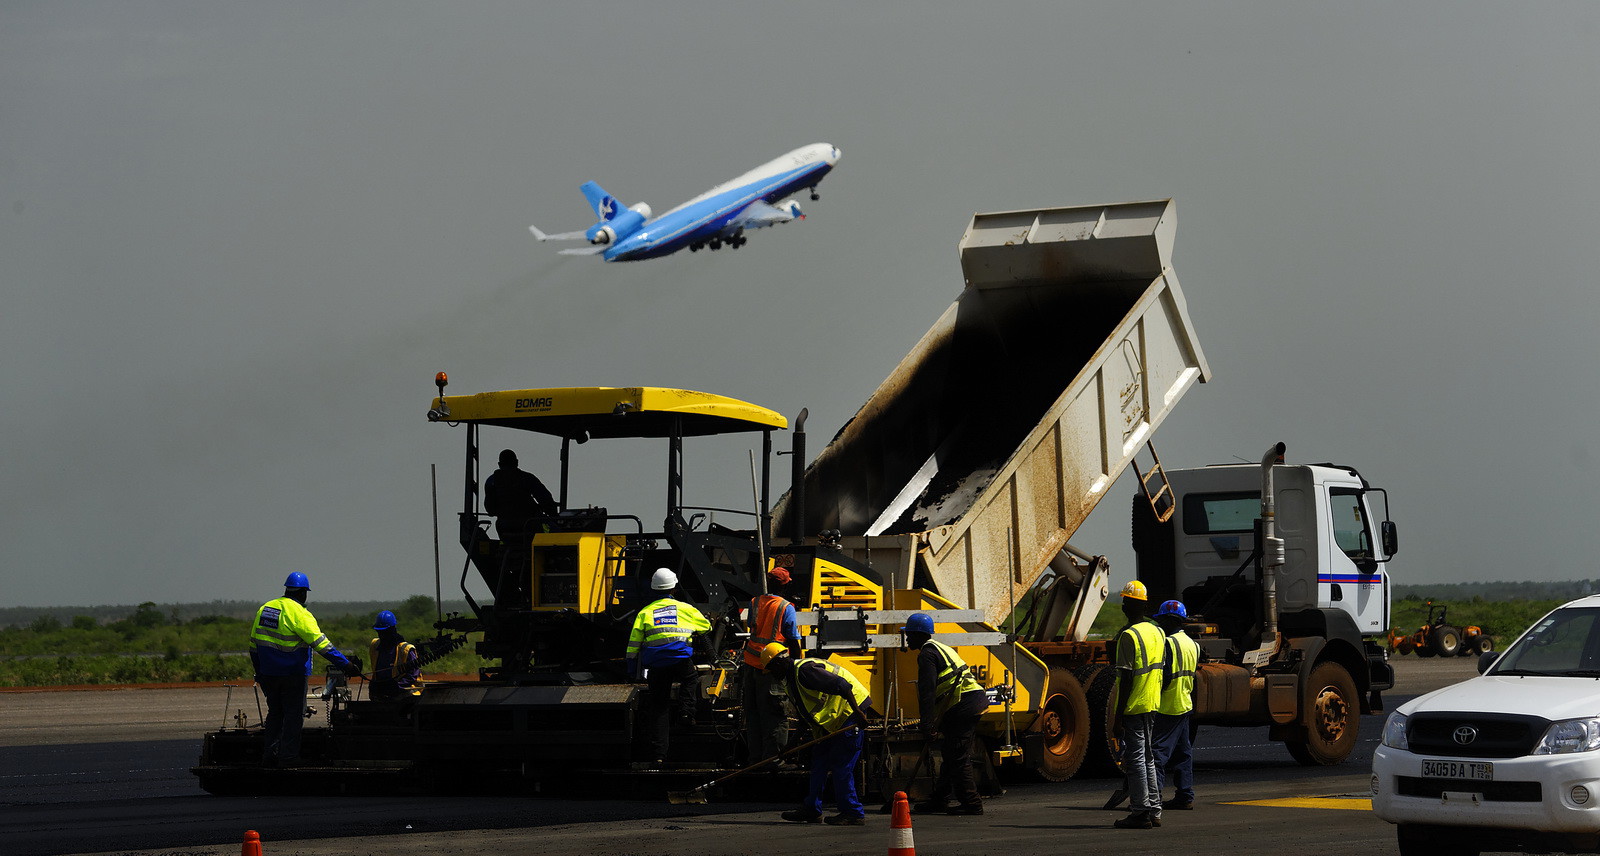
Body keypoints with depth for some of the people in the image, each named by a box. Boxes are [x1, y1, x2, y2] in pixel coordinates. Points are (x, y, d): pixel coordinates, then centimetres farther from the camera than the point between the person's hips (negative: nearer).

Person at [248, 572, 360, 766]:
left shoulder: (265, 609, 7)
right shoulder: (299, 614, -15)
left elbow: (254, 642, 13)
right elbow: (320, 643, -20)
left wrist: (259, 670, 23)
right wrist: (345, 664, -18)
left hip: (268, 673, 7)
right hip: (292, 675, -7)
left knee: (275, 712, 18)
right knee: (294, 715, 1)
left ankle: (269, 754, 19)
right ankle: (288, 757, 0)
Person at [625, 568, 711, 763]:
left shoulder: (645, 612, 14)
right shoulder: (684, 608, 13)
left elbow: (633, 643, 11)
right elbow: (706, 626, 28)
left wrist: (632, 671, 16)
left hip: (656, 665, 1)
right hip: (681, 659, -1)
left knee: (658, 708, 6)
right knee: (691, 679, 33)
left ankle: (658, 753, 4)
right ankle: (686, 712, 12)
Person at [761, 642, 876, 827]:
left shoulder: (804, 670, -19)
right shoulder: (793, 677, 15)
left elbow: (841, 685, -27)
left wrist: (858, 713, -28)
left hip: (852, 713, -11)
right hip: (834, 721, 11)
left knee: (840, 766, -9)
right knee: (819, 758, 13)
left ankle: (854, 814, -3)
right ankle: (812, 810, 21)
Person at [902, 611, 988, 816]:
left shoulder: (927, 654, -7)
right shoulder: (941, 648, 25)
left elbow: (927, 692, -16)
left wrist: (927, 724, -17)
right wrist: (938, 722, 30)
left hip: (963, 705, -10)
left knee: (957, 756, -7)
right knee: (950, 753, 16)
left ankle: (971, 803, -8)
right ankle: (939, 799, 24)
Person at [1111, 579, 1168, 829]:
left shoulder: (1128, 635, -15)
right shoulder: (1158, 632, 10)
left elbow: (1127, 677, -18)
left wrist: (1120, 712, -14)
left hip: (1134, 706, -8)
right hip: (1153, 705, 8)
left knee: (1135, 759, -4)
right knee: (1148, 758, 15)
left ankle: (1140, 813, -4)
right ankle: (1154, 811, 16)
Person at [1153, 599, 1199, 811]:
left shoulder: (1169, 643, -14)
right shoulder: (1192, 644, 14)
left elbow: (1165, 676, -19)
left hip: (1167, 707, -9)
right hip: (1185, 705, 9)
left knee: (1158, 750, -10)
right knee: (1182, 752, 12)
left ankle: (1153, 794, -17)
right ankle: (1185, 796, 13)